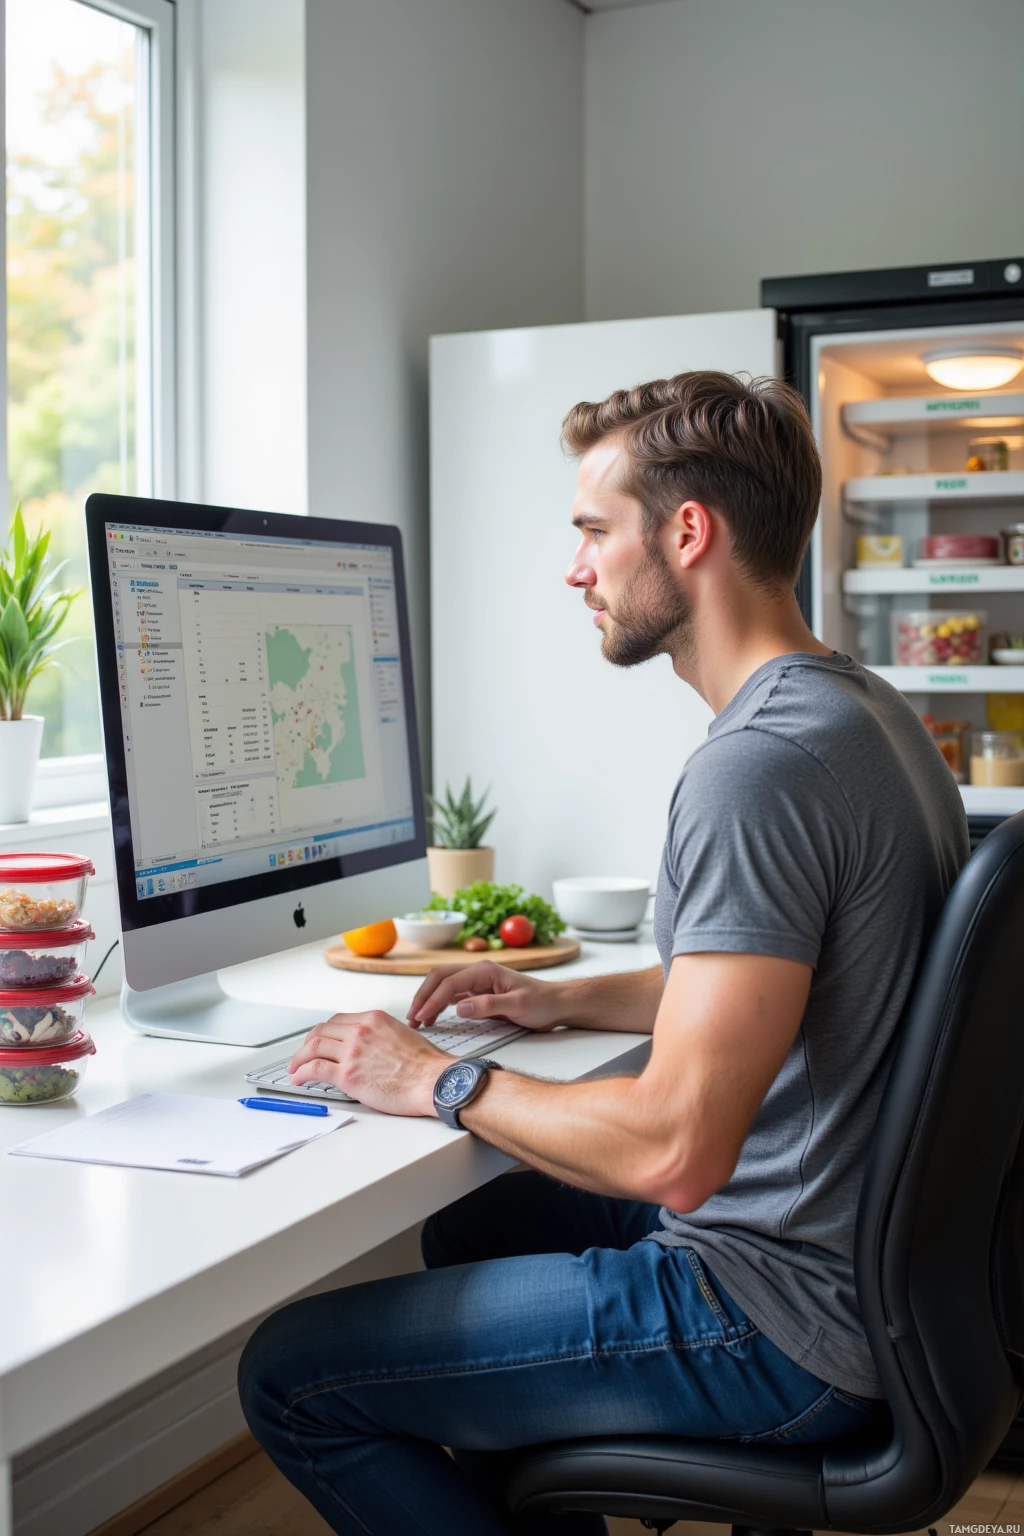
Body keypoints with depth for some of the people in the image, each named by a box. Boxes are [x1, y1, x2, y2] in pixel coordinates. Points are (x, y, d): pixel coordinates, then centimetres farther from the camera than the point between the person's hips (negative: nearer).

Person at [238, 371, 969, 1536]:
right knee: (470, 1226, 30)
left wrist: (436, 1082, -15)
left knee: (290, 1375, -6)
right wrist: (569, 1001, 15)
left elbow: (675, 1149, -29)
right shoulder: (863, 711, 8)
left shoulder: (760, 766, -26)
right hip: (853, 1239, 10)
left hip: (785, 1322, -10)